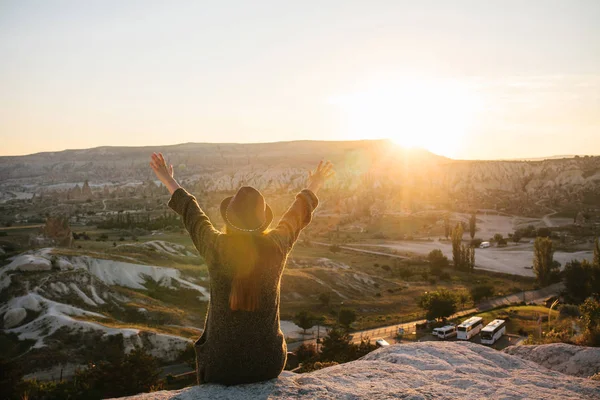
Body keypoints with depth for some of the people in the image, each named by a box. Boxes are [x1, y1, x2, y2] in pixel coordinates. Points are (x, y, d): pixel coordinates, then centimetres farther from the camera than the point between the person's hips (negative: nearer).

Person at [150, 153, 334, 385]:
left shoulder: (216, 247, -14)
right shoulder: (276, 246, -11)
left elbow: (191, 214, 5)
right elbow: (296, 216, 9)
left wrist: (169, 182, 23)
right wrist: (313, 187, 29)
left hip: (222, 366, -1)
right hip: (269, 364, 2)